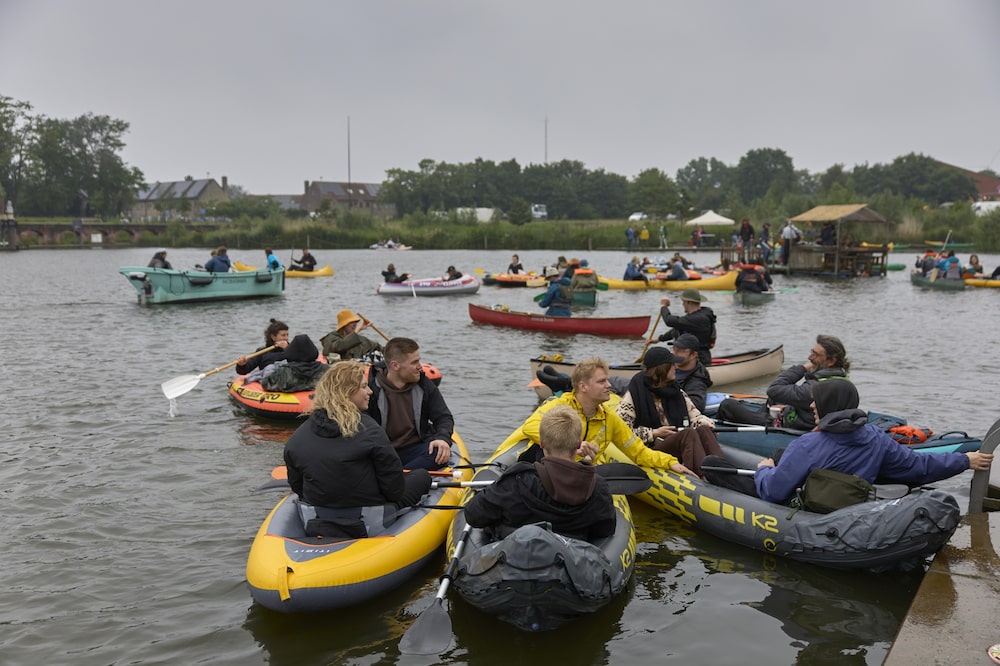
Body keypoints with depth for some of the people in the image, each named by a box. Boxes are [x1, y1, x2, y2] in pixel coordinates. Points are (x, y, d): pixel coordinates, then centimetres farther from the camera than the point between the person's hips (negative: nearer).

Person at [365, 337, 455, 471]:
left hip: (414, 449, 3)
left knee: (441, 451, -30)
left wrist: (443, 438, -16)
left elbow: (444, 417, 7)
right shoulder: (372, 388, -9)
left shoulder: (424, 385, 4)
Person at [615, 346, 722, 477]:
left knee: (704, 430, -26)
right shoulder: (633, 395, -3)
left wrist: (704, 422, -6)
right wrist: (654, 433, -11)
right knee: (689, 433, -34)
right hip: (652, 447, -6)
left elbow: (693, 412, 19)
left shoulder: (675, 390, 19)